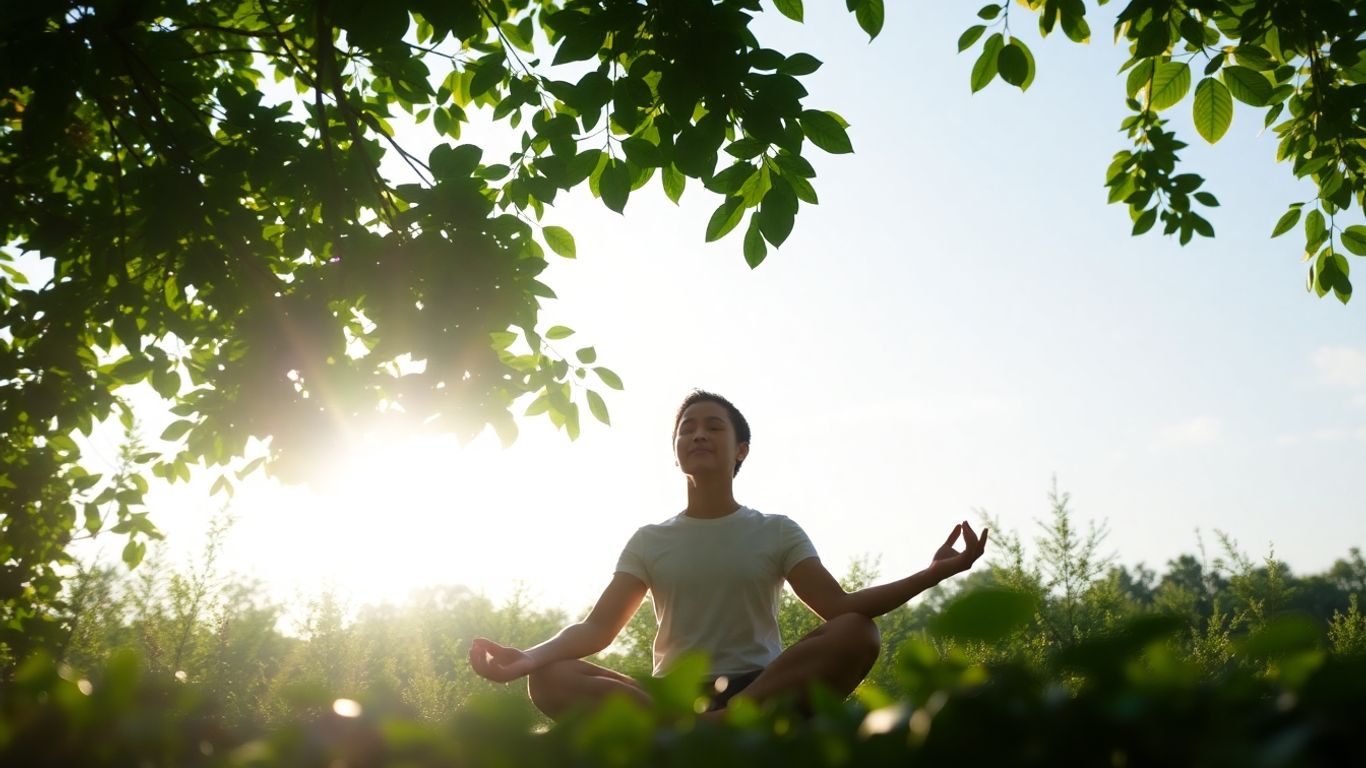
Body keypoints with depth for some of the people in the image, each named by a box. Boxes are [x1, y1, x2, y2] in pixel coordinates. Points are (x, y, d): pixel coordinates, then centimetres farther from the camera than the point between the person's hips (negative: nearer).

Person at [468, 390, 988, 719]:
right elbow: (598, 627, 2)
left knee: (857, 635, -28)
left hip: (764, 691, 0)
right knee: (550, 679, -23)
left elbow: (840, 608, -3)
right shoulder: (650, 541, 12)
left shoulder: (777, 532, 10)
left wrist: (931, 574, -17)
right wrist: (529, 656, -17)